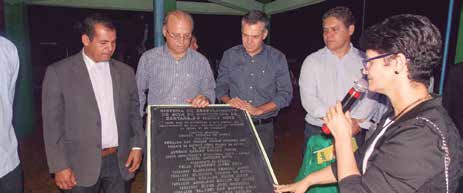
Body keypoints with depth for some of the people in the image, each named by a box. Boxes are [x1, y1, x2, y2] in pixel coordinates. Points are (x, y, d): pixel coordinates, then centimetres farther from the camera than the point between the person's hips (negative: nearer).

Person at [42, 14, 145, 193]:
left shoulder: (125, 71, 5)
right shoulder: (58, 72, -5)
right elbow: (52, 124, -5)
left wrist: (137, 146, 0)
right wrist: (60, 166, -8)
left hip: (121, 162, 3)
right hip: (81, 166, -3)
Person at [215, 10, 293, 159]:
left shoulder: (277, 58, 0)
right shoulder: (229, 56, 4)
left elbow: (285, 94, -2)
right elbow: (220, 87, 9)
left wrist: (258, 110, -13)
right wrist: (229, 101, -13)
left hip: (263, 127, 0)